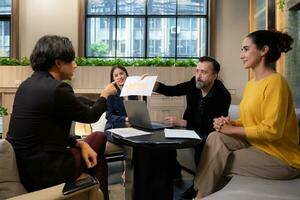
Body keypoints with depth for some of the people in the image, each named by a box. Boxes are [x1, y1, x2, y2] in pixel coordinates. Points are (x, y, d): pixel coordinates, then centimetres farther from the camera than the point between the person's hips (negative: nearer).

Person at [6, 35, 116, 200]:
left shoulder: (28, 84, 6)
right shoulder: (57, 88, -20)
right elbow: (90, 116, -5)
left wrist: (79, 143, 3)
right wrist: (104, 95, 12)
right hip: (43, 170, -8)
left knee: (99, 137, 18)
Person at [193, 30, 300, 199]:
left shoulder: (275, 82, -19)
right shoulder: (251, 83, 7)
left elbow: (272, 130, -23)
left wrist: (232, 130, -17)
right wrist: (231, 123, -7)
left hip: (280, 157, -7)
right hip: (256, 144, 7)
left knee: (216, 163, -13)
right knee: (216, 138, -13)